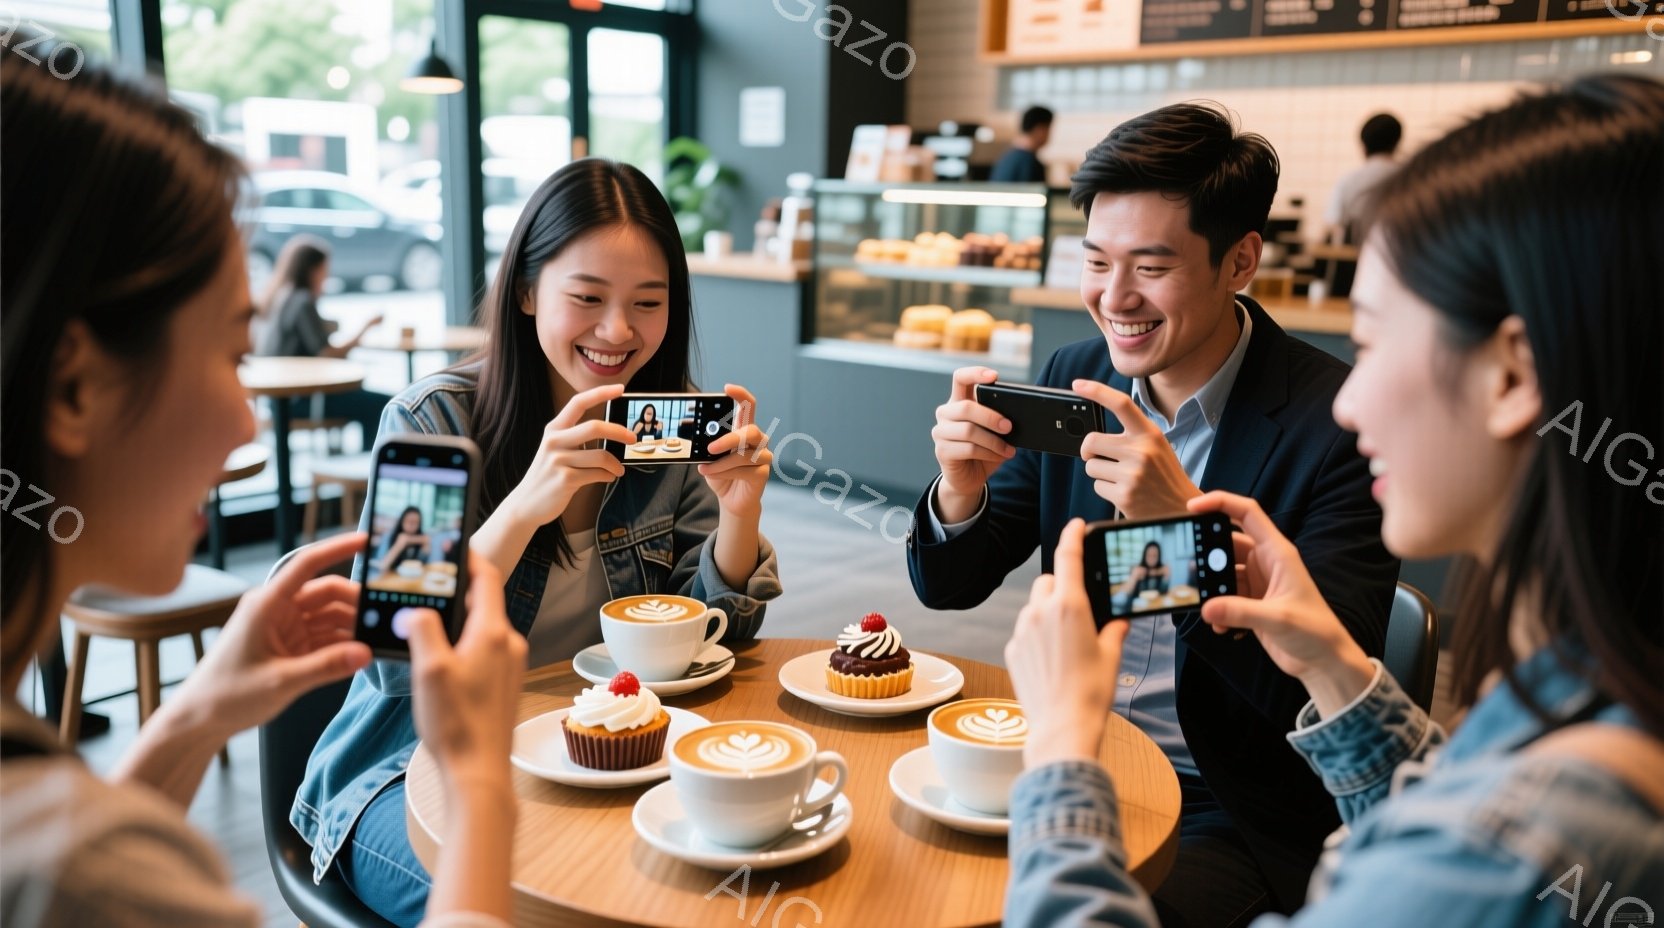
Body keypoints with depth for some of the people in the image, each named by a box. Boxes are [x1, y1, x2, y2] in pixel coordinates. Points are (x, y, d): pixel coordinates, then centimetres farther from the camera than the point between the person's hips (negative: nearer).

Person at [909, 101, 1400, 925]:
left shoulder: (1338, 424, -16)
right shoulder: (1074, 378, -1)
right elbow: (947, 587, 2)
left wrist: (1188, 521, -32)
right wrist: (962, 487, -20)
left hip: (1235, 815, -4)